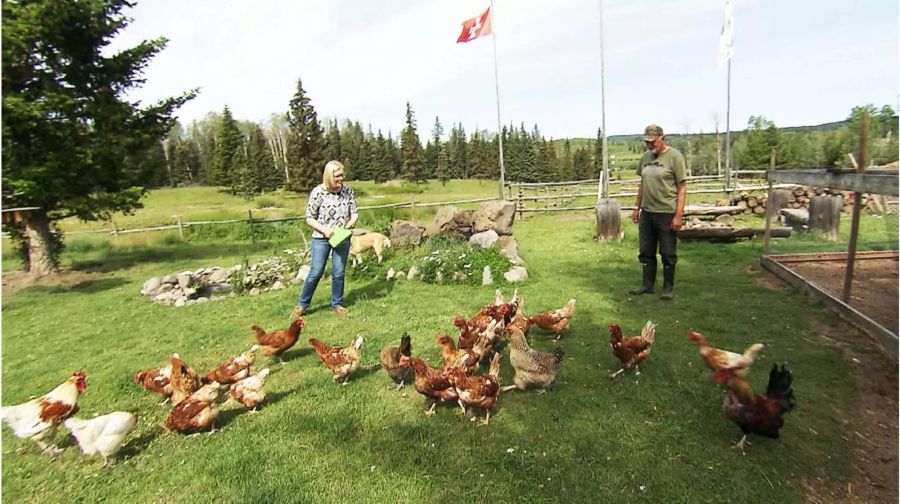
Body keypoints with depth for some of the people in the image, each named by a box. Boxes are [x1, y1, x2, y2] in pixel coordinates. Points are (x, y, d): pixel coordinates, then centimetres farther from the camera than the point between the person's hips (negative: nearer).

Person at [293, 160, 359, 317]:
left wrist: (352, 221, -15)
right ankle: (301, 304, 16)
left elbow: (354, 212, 6)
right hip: (321, 238, -3)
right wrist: (324, 229, -20)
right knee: (315, 273, 0)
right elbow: (309, 218, -7)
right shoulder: (318, 192, -13)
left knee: (339, 273, 9)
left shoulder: (348, 190, -3)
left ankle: (337, 304, 24)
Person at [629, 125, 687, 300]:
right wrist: (637, 207, 15)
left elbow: (682, 188, -10)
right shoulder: (645, 157, 10)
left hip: (667, 213, -6)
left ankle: (668, 288, 17)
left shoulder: (675, 157, -8)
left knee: (668, 254, 5)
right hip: (646, 212, 6)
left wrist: (678, 215, -15)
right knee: (646, 252, 12)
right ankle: (647, 285, 24)